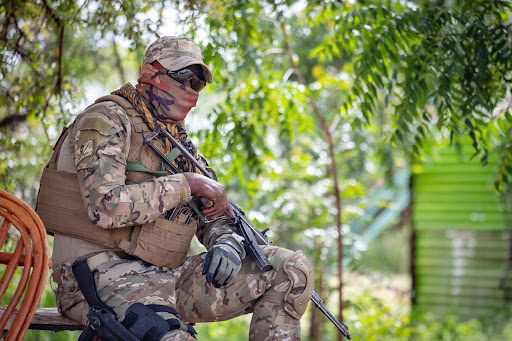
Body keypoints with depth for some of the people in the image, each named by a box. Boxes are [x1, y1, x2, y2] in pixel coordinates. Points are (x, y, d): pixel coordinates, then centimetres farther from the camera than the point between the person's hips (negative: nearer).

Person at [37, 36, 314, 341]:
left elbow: (216, 214, 21)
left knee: (292, 269, -3)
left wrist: (228, 241, -4)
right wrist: (187, 184, -13)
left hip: (166, 276, 8)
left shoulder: (180, 143, 20)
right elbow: (105, 206, -20)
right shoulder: (107, 119, -4)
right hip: (104, 277, -8)